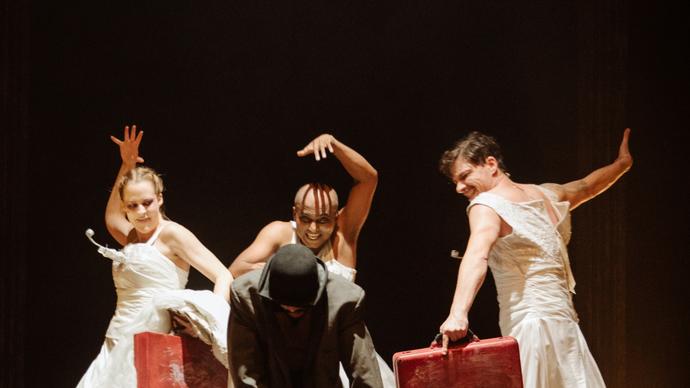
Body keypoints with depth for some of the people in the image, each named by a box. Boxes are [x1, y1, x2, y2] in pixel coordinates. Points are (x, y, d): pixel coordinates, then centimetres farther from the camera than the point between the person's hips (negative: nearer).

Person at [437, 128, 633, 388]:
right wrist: (622, 163, 55)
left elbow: (477, 256, -25)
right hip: (563, 323, 8)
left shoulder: (486, 205, -7)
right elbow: (587, 185, 35)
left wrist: (458, 314, -39)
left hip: (529, 325, -7)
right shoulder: (545, 194, 15)